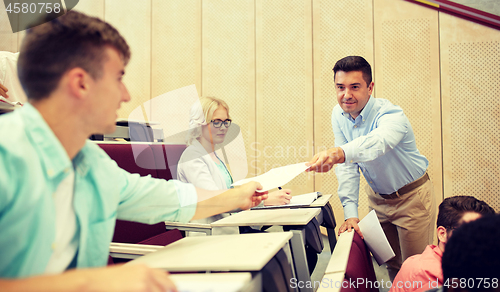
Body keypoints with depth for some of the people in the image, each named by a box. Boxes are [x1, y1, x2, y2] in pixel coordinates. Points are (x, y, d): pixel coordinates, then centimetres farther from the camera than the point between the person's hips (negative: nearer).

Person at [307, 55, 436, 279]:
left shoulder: (391, 115, -29)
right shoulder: (339, 115, -10)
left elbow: (378, 141, -54)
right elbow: (346, 167, -12)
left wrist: (339, 152, -74)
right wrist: (350, 214, -21)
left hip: (412, 196, -5)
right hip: (378, 196, 5)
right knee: (390, 263, 15)